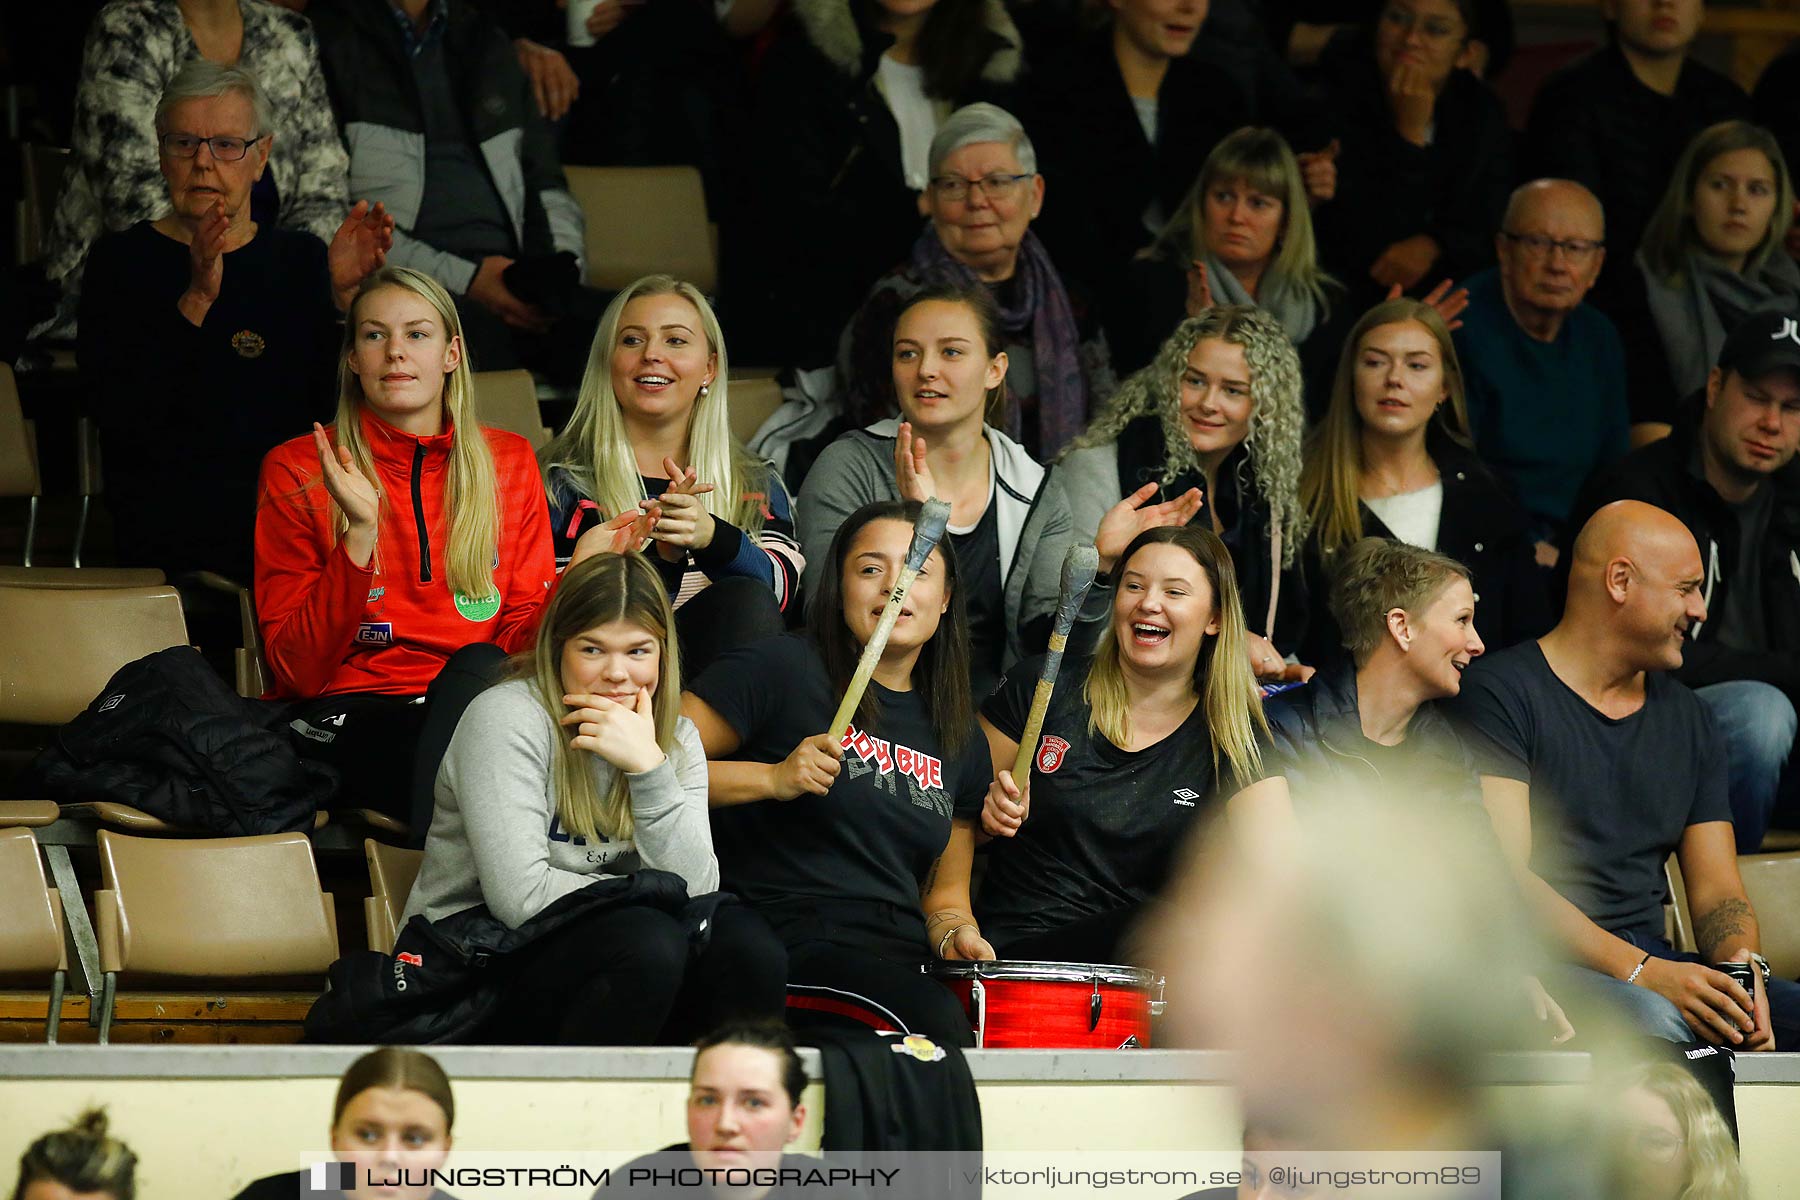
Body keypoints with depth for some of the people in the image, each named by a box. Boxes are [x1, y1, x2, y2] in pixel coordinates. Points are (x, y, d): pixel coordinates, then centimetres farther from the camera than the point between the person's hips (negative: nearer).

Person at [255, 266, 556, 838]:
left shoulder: (509, 462, 14)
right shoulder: (297, 471, 5)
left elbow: (523, 633, 10)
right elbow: (298, 670, -3)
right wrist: (359, 535, -16)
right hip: (349, 716, -3)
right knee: (476, 668, -35)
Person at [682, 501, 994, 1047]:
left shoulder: (962, 741, 19)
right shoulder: (780, 669, 2)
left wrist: (954, 935, 3)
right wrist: (772, 778, -15)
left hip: (901, 958, 6)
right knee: (939, 1021, -34)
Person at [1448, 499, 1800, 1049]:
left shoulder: (1688, 720, 20)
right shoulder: (1500, 693, -3)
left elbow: (1718, 892, 17)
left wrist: (1741, 962, -9)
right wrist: (1641, 973, -23)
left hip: (1649, 959, 6)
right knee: (1653, 1020, -38)